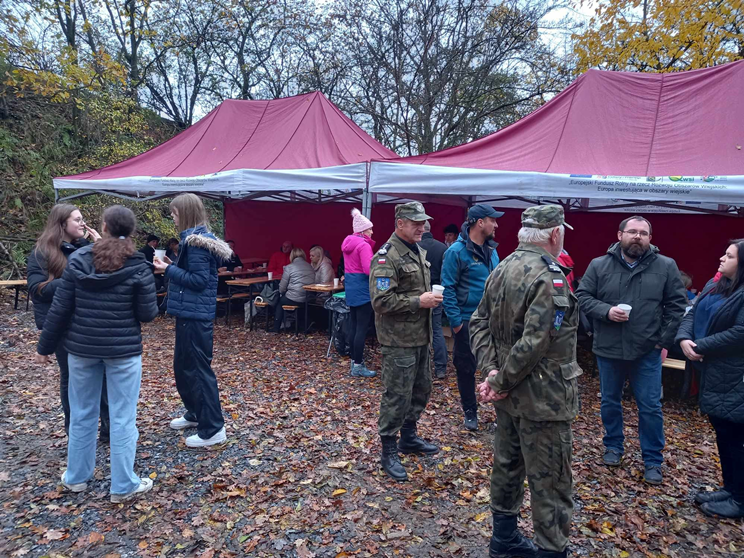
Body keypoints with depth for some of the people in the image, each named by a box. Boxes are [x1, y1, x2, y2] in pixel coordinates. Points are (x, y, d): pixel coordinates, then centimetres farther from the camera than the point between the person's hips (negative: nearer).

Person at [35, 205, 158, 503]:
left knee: (82, 413, 18)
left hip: (81, 347, 3)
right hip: (123, 349, -3)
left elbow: (60, 308, -2)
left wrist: (45, 346, 8)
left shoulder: (78, 259, -3)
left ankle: (76, 476, 33)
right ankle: (123, 486, 13)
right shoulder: (138, 266, -11)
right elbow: (147, 314, -8)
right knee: (122, 417, 5)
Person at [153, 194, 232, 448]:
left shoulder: (195, 242, -17)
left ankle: (213, 429, 4)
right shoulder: (197, 238, 13)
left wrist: (168, 269, -16)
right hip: (190, 312, 10)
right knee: (183, 366, 20)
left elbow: (198, 280, -21)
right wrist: (171, 268, 9)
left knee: (198, 369, -4)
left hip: (195, 315, -10)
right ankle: (195, 413, 36)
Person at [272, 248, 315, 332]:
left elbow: (282, 288, -5)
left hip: (294, 300, -5)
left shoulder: (289, 267, -5)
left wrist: (282, 292, 19)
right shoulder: (310, 267, 9)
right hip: (308, 300, 5)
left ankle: (276, 329, 28)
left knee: (280, 302, 26)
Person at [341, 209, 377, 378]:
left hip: (351, 288, 9)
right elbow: (369, 270, -21)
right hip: (362, 289, -9)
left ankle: (354, 360, 22)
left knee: (354, 326, 14)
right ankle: (358, 366, -2)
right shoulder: (363, 245, -15)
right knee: (362, 328, -5)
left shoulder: (348, 243, 13)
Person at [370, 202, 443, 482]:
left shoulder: (419, 251, 13)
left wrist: (431, 296, 7)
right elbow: (381, 301, -23)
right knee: (397, 395, -1)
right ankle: (389, 451, 14)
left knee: (421, 389, 19)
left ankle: (408, 437, 38)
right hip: (399, 340, -9)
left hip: (420, 336, 9)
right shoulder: (387, 256, -17)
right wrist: (418, 302, -22)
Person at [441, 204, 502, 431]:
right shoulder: (457, 251, -13)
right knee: (466, 368, 9)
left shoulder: (491, 250, 7)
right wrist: (455, 321, -16)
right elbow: (448, 289, -14)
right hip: (467, 322, -5)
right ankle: (470, 412, 26)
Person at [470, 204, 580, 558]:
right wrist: (501, 382, -16)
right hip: (542, 396, -9)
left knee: (507, 465, 19)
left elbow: (479, 323, 5)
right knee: (550, 481, 5)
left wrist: (491, 370, -4)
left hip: (510, 391, 9)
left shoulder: (502, 269, 6)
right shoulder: (549, 277, -21)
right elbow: (535, 343, -27)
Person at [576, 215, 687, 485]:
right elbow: (582, 296, -2)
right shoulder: (599, 265, -3)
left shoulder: (666, 266, -3)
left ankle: (653, 460, 23)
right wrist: (606, 311, -20)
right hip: (608, 349, 1)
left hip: (648, 351, -1)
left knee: (650, 407, 7)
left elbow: (677, 304, 0)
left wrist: (665, 340, -4)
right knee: (610, 402, 15)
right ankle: (613, 447, 36)